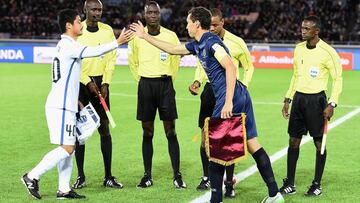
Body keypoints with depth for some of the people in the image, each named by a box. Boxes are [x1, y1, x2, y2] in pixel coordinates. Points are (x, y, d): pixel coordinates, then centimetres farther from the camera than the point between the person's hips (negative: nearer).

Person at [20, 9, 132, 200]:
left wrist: (75, 100, 21)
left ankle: (64, 189, 10)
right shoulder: (68, 45, -12)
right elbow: (92, 52, -26)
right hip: (61, 106, -10)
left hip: (64, 105, 10)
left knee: (68, 148, 9)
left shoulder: (66, 45, 20)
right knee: (66, 148, -10)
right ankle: (32, 177, -6)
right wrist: (117, 42, -22)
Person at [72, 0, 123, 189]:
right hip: (80, 83, -2)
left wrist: (105, 83, -5)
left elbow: (111, 58, 5)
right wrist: (88, 82, -13)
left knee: (104, 129, 1)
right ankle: (80, 176, 7)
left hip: (100, 83, 2)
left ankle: (108, 176, 6)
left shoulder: (107, 30, 5)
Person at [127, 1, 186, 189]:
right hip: (145, 85, 1)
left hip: (165, 84, -1)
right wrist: (141, 80, 12)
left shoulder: (170, 36, 0)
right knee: (147, 132, 5)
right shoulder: (136, 36, 2)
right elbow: (132, 62, 16)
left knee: (170, 131, -2)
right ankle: (147, 175, 12)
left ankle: (177, 175, 2)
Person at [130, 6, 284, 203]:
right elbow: (172, 49, 32)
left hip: (229, 98, -9)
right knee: (252, 144, 8)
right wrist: (145, 36, 36)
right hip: (241, 96, 9)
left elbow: (230, 68, -23)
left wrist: (228, 102, -27)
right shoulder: (197, 45, 18)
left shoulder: (211, 42, -11)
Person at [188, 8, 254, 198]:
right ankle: (207, 177, 21)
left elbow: (249, 68, 4)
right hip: (210, 90, 4)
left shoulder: (236, 43, -7)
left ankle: (229, 183, 4)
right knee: (205, 137, 5)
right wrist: (197, 82, -4)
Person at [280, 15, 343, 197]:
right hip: (298, 98, 6)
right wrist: (287, 99, 15)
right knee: (293, 141, 6)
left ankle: (317, 185, 11)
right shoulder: (299, 48, 9)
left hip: (316, 99, -6)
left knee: (319, 142, 1)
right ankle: (289, 184, 12)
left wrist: (332, 104, -15)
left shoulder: (327, 52, -10)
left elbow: (338, 79, -7)